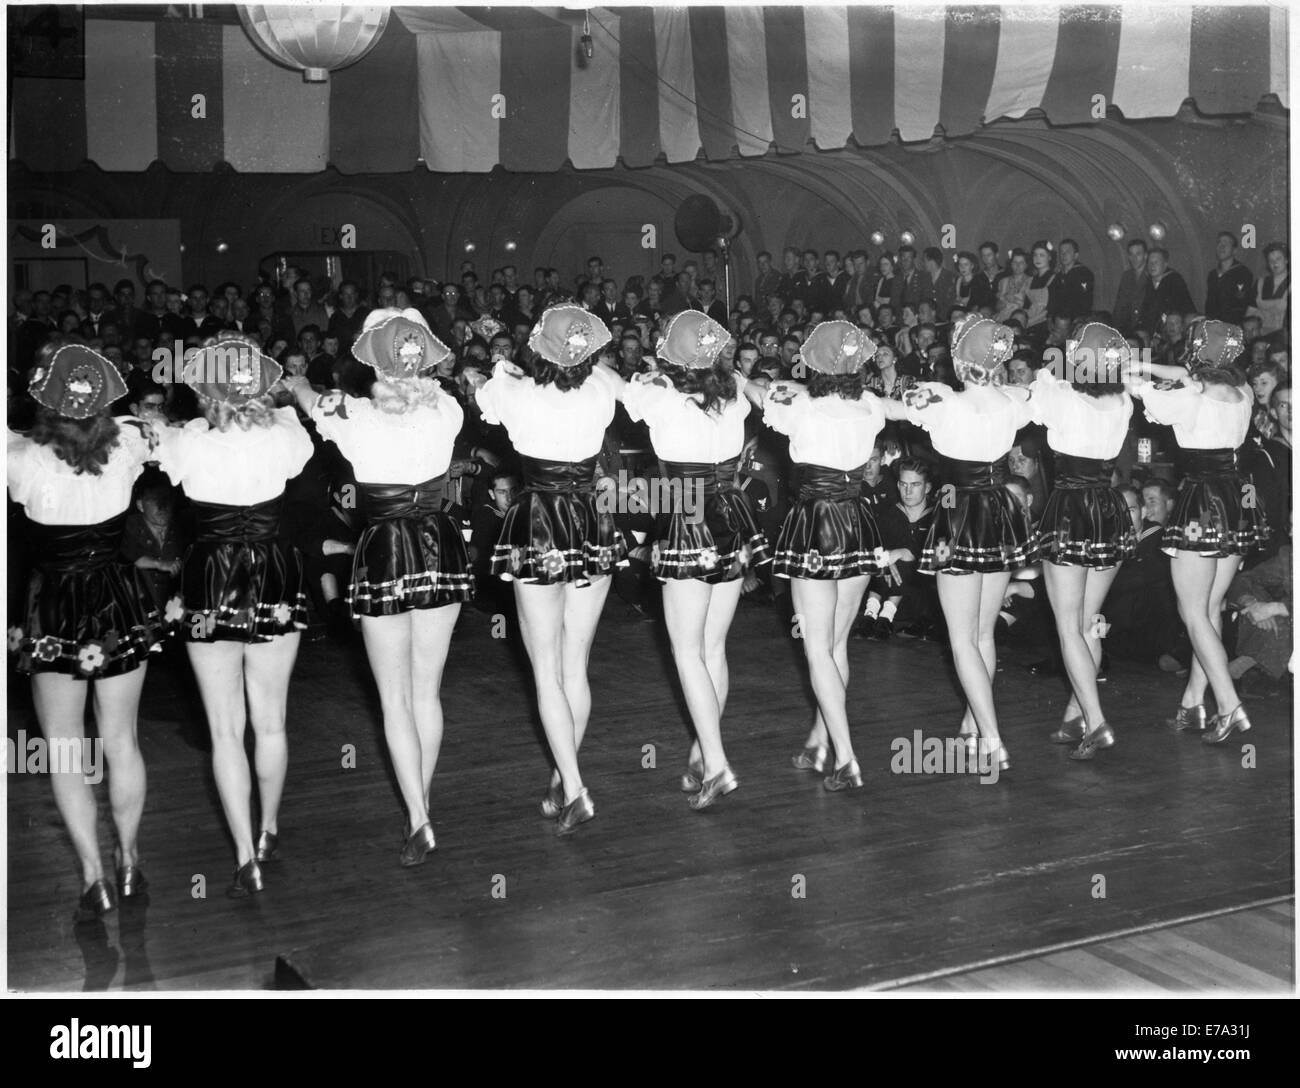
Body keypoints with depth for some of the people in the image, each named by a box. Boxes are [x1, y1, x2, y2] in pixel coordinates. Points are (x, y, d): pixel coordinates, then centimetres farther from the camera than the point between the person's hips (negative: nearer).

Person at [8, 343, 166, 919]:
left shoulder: (25, 459, -21)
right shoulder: (127, 443, -14)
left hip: (53, 609, -2)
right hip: (120, 602, 3)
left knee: (64, 751, 12)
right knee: (120, 741, 16)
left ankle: (93, 877, 11)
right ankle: (129, 861, 28)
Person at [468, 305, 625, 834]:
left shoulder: (515, 394, -14)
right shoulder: (601, 391, -8)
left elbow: (481, 393, 11)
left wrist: (502, 372, 28)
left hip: (537, 528, -3)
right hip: (592, 529, 3)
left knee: (546, 671, 3)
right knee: (576, 667, 12)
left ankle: (573, 789, -4)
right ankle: (565, 780, 21)